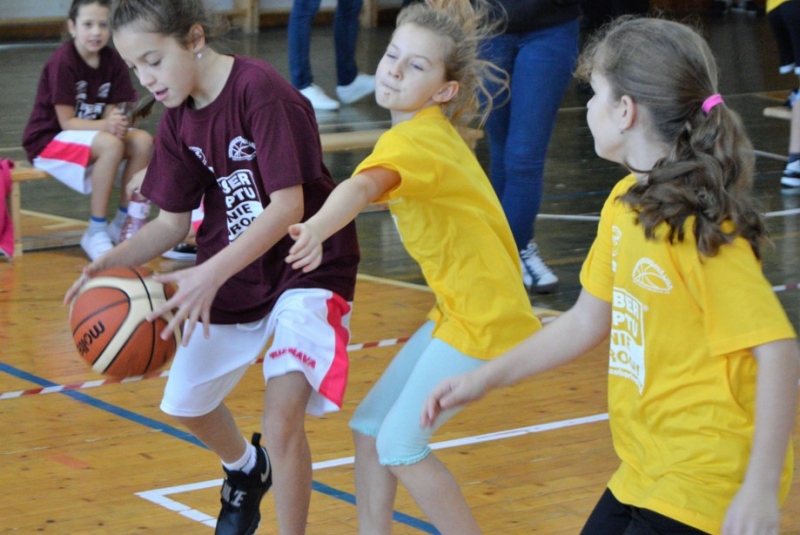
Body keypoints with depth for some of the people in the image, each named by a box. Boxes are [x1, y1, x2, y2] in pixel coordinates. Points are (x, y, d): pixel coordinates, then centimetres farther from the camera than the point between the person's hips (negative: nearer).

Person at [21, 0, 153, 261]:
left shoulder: (113, 61, -2)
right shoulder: (62, 62, -20)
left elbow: (110, 113, -4)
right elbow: (67, 122, -21)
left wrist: (117, 123, -29)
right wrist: (105, 125, -37)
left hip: (92, 134, 7)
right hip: (49, 141, -7)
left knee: (143, 141, -18)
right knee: (111, 145, -33)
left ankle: (122, 224, -5)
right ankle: (96, 232, -23)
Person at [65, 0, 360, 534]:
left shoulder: (260, 89, -24)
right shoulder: (179, 119, -2)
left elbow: (288, 205, -28)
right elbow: (172, 222, 2)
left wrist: (211, 274, -37)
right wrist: (113, 261, -18)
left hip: (308, 266, -8)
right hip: (234, 273, 8)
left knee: (282, 420, -22)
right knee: (187, 402, 19)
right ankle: (245, 471, 50)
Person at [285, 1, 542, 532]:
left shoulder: (412, 141, -22)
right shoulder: (432, 133, 8)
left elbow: (361, 187, -43)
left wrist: (316, 229, -62)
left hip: (481, 321, -10)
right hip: (459, 310, 10)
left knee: (400, 445, -6)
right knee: (369, 426, 11)